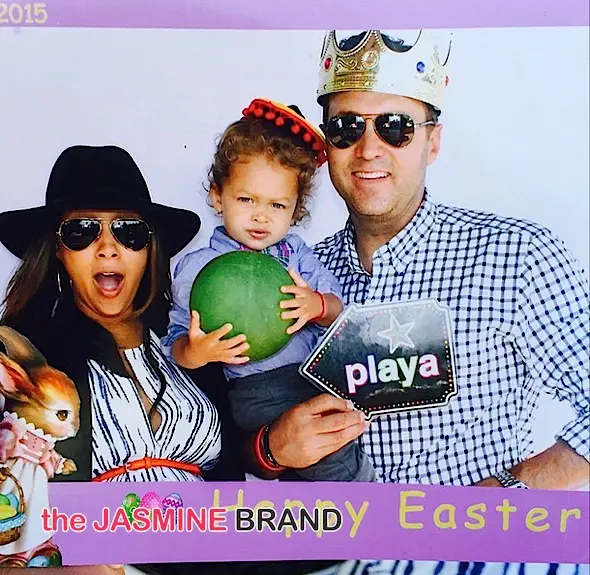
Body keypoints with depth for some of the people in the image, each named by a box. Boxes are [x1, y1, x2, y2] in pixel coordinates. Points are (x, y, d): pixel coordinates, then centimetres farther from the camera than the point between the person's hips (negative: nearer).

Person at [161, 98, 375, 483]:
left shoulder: (294, 251, 14)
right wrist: (193, 353, -21)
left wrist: (319, 305, -15)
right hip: (259, 387, -5)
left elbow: (338, 309, 9)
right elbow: (176, 342, 2)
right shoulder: (198, 268, 3)